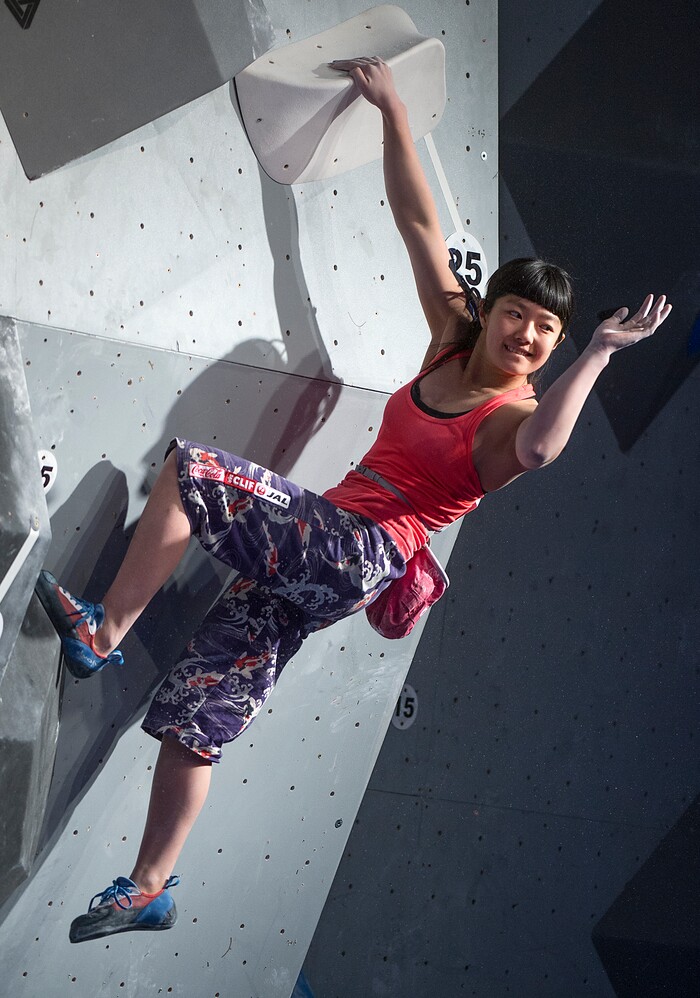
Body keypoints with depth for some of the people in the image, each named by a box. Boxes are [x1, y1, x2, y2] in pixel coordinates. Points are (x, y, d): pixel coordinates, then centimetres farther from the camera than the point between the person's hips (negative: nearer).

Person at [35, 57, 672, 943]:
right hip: (316, 559, 7)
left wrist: (600, 352, -33)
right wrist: (390, 108, 10)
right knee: (192, 715, 6)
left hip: (359, 552, -7)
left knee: (191, 471, -20)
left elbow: (539, 448, -35)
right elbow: (418, 222, 12)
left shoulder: (516, 415, -8)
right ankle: (149, 891, 18)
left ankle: (101, 633, -7)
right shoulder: (453, 339, 11)